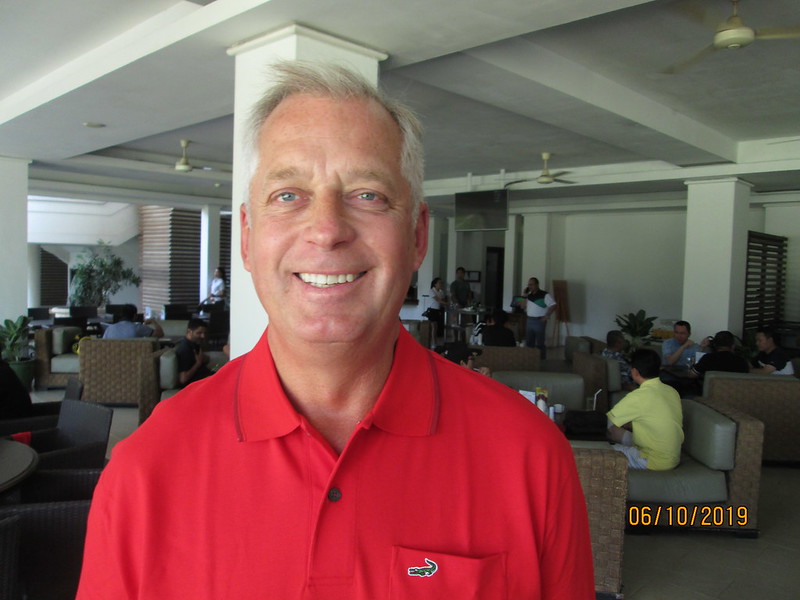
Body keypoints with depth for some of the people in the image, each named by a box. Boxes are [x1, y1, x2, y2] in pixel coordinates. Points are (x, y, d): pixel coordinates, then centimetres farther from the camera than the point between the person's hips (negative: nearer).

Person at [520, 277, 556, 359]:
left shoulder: (544, 295, -11)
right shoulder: (529, 295, 10)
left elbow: (553, 305, -14)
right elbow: (523, 307, 12)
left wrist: (546, 316, -16)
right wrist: (524, 296, 0)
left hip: (539, 321, -7)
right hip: (529, 321, 7)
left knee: (540, 344, -1)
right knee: (529, 343, 11)